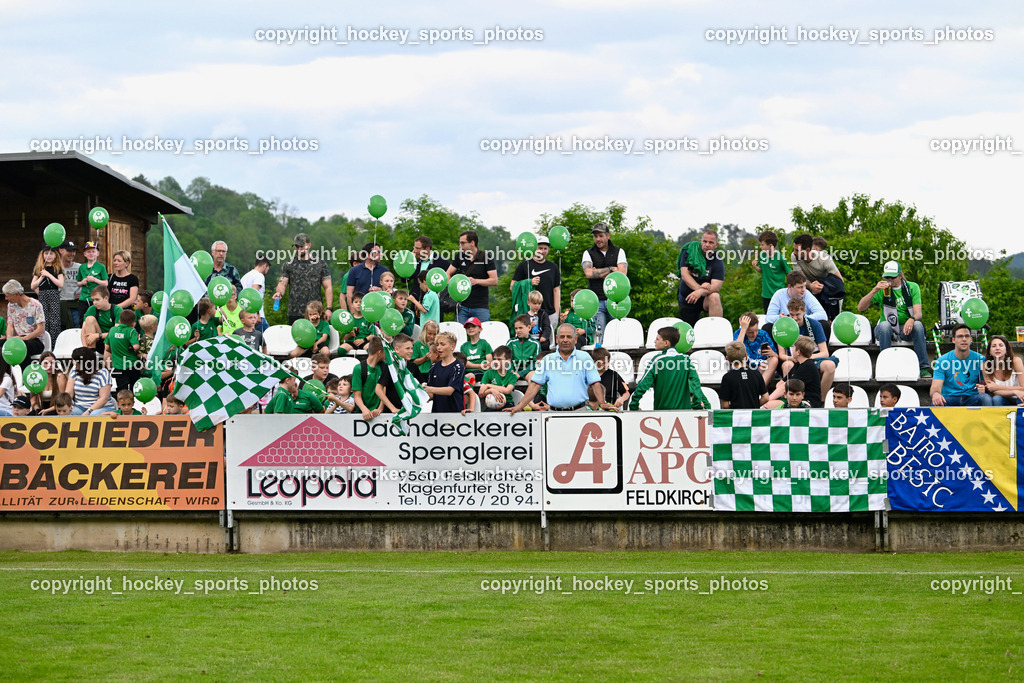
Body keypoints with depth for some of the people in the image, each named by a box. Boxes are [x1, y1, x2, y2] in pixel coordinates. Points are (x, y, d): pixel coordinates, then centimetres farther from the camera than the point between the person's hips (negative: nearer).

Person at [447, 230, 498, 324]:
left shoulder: (486, 258, -3)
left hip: (481, 307, -3)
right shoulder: (461, 257, 9)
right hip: (462, 306, 3)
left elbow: (494, 281, -6)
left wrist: (476, 281, -19)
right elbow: (448, 274, 14)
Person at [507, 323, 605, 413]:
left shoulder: (584, 357, 11)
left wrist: (602, 403, -9)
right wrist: (520, 406, 2)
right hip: (555, 413, 1)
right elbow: (535, 385, 12)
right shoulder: (547, 360, 15)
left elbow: (595, 383, 7)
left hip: (579, 411, -1)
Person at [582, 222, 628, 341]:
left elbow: (622, 273, -5)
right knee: (598, 336, -3)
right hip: (597, 301, 0)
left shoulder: (619, 252, 9)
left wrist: (598, 273, -4)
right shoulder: (588, 253, 9)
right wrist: (611, 269, -5)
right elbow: (588, 273, -9)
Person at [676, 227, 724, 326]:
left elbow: (716, 286, -22)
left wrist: (701, 292, -42)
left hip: (705, 298, -2)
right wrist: (699, 287, -30)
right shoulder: (689, 251, -8)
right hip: (686, 299, 2)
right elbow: (685, 275, -15)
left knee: (714, 297, -35)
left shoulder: (718, 262, -11)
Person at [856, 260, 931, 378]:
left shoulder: (912, 287, 4)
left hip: (906, 329, 0)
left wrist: (912, 319, -32)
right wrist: (875, 290, -18)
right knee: (885, 324, -34)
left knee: (918, 324, -31)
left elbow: (918, 313, -7)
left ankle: (923, 367, -27)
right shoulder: (882, 290, 3)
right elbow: (860, 307, -6)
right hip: (888, 329, 0)